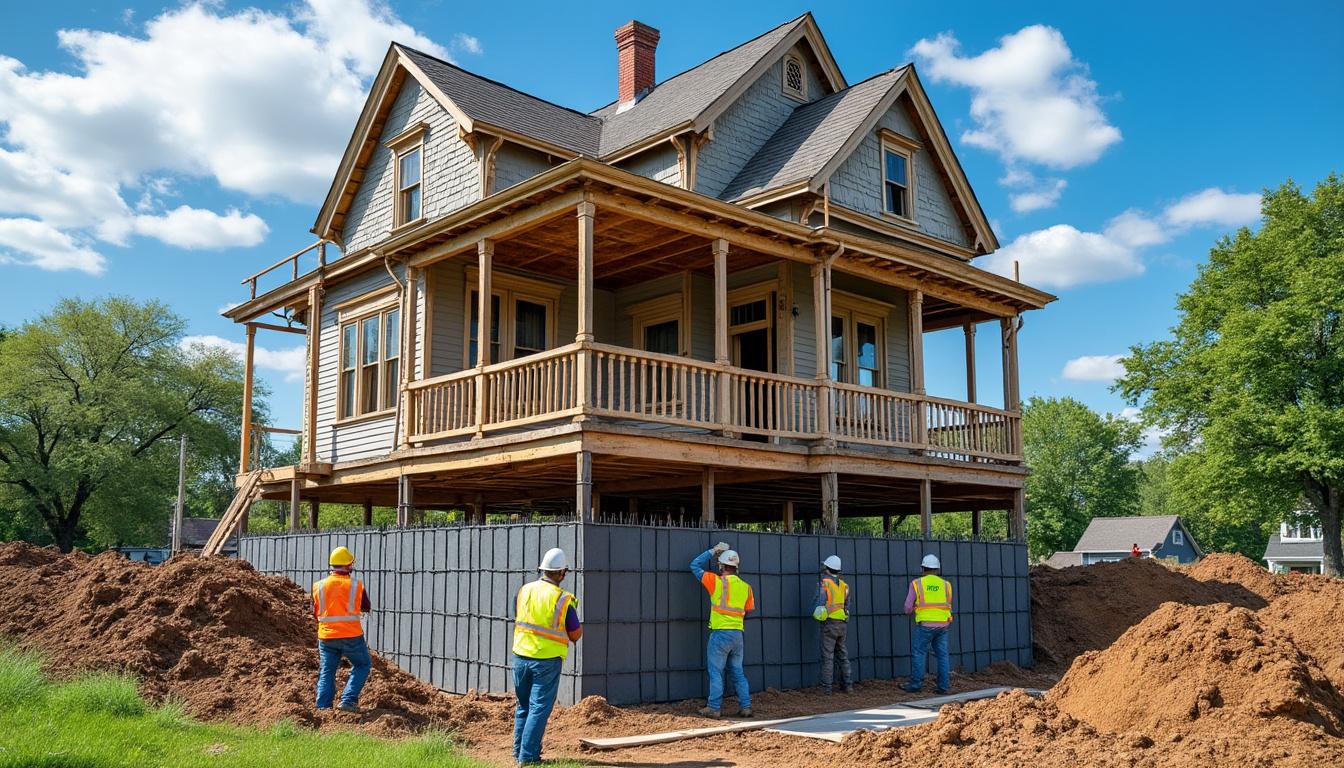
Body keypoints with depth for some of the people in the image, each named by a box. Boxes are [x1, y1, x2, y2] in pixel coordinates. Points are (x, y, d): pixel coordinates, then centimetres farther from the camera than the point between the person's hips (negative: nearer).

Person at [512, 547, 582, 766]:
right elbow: (575, 634, -4)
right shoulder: (564, 600, -13)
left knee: (523, 706, 19)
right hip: (547, 660, -5)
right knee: (539, 708, 3)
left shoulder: (524, 591, 1)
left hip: (521, 656, 5)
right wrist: (573, 610, 13)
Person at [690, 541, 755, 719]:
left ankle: (714, 708, 2)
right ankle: (745, 707, 12)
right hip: (738, 634, 5)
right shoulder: (745, 586, 6)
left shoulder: (717, 581, -7)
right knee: (738, 673, 14)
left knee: (716, 672, 1)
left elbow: (695, 566, 3)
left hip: (720, 633, -5)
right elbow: (750, 608, 17)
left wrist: (712, 551, 11)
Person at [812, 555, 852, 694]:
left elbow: (819, 604, -13)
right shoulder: (843, 585, 10)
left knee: (827, 655, -3)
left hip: (829, 623, -6)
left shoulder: (824, 584, -9)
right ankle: (847, 684, 15)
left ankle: (826, 686, -3)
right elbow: (847, 606, 16)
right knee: (843, 654, 14)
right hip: (842, 623, 6)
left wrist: (815, 614, 4)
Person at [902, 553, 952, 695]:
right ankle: (943, 686, 6)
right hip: (942, 625, 3)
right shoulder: (945, 584, 7)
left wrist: (914, 608, 23)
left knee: (919, 654, 3)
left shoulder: (917, 583, -1)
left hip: (925, 625, -3)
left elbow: (908, 608, 2)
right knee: (942, 655, 7)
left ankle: (915, 685, 3)